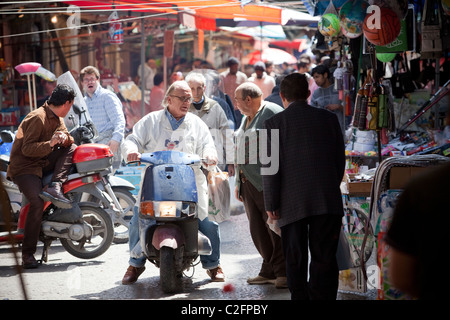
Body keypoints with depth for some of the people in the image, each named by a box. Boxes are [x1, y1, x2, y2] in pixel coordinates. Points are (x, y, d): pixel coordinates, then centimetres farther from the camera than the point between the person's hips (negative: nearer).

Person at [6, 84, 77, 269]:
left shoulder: (57, 119, 13)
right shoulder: (38, 118, -16)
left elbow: (69, 141, 9)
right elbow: (27, 149, -21)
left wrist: (64, 138, -15)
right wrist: (50, 144, -35)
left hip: (43, 163, 9)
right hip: (24, 167, -8)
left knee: (72, 149, -6)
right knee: (38, 203, -27)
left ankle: (54, 187, -20)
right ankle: (27, 254, -21)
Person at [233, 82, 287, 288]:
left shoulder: (272, 113, -8)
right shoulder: (247, 118, 22)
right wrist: (238, 183, 24)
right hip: (248, 182, 9)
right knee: (258, 230, 8)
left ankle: (284, 272, -5)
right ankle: (269, 271, 14)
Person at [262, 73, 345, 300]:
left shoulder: (275, 123, -2)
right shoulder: (329, 119, 6)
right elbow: (340, 160, 8)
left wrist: (271, 204, -1)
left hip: (292, 203, -1)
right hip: (327, 201, 1)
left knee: (296, 261, 10)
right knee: (324, 260, 2)